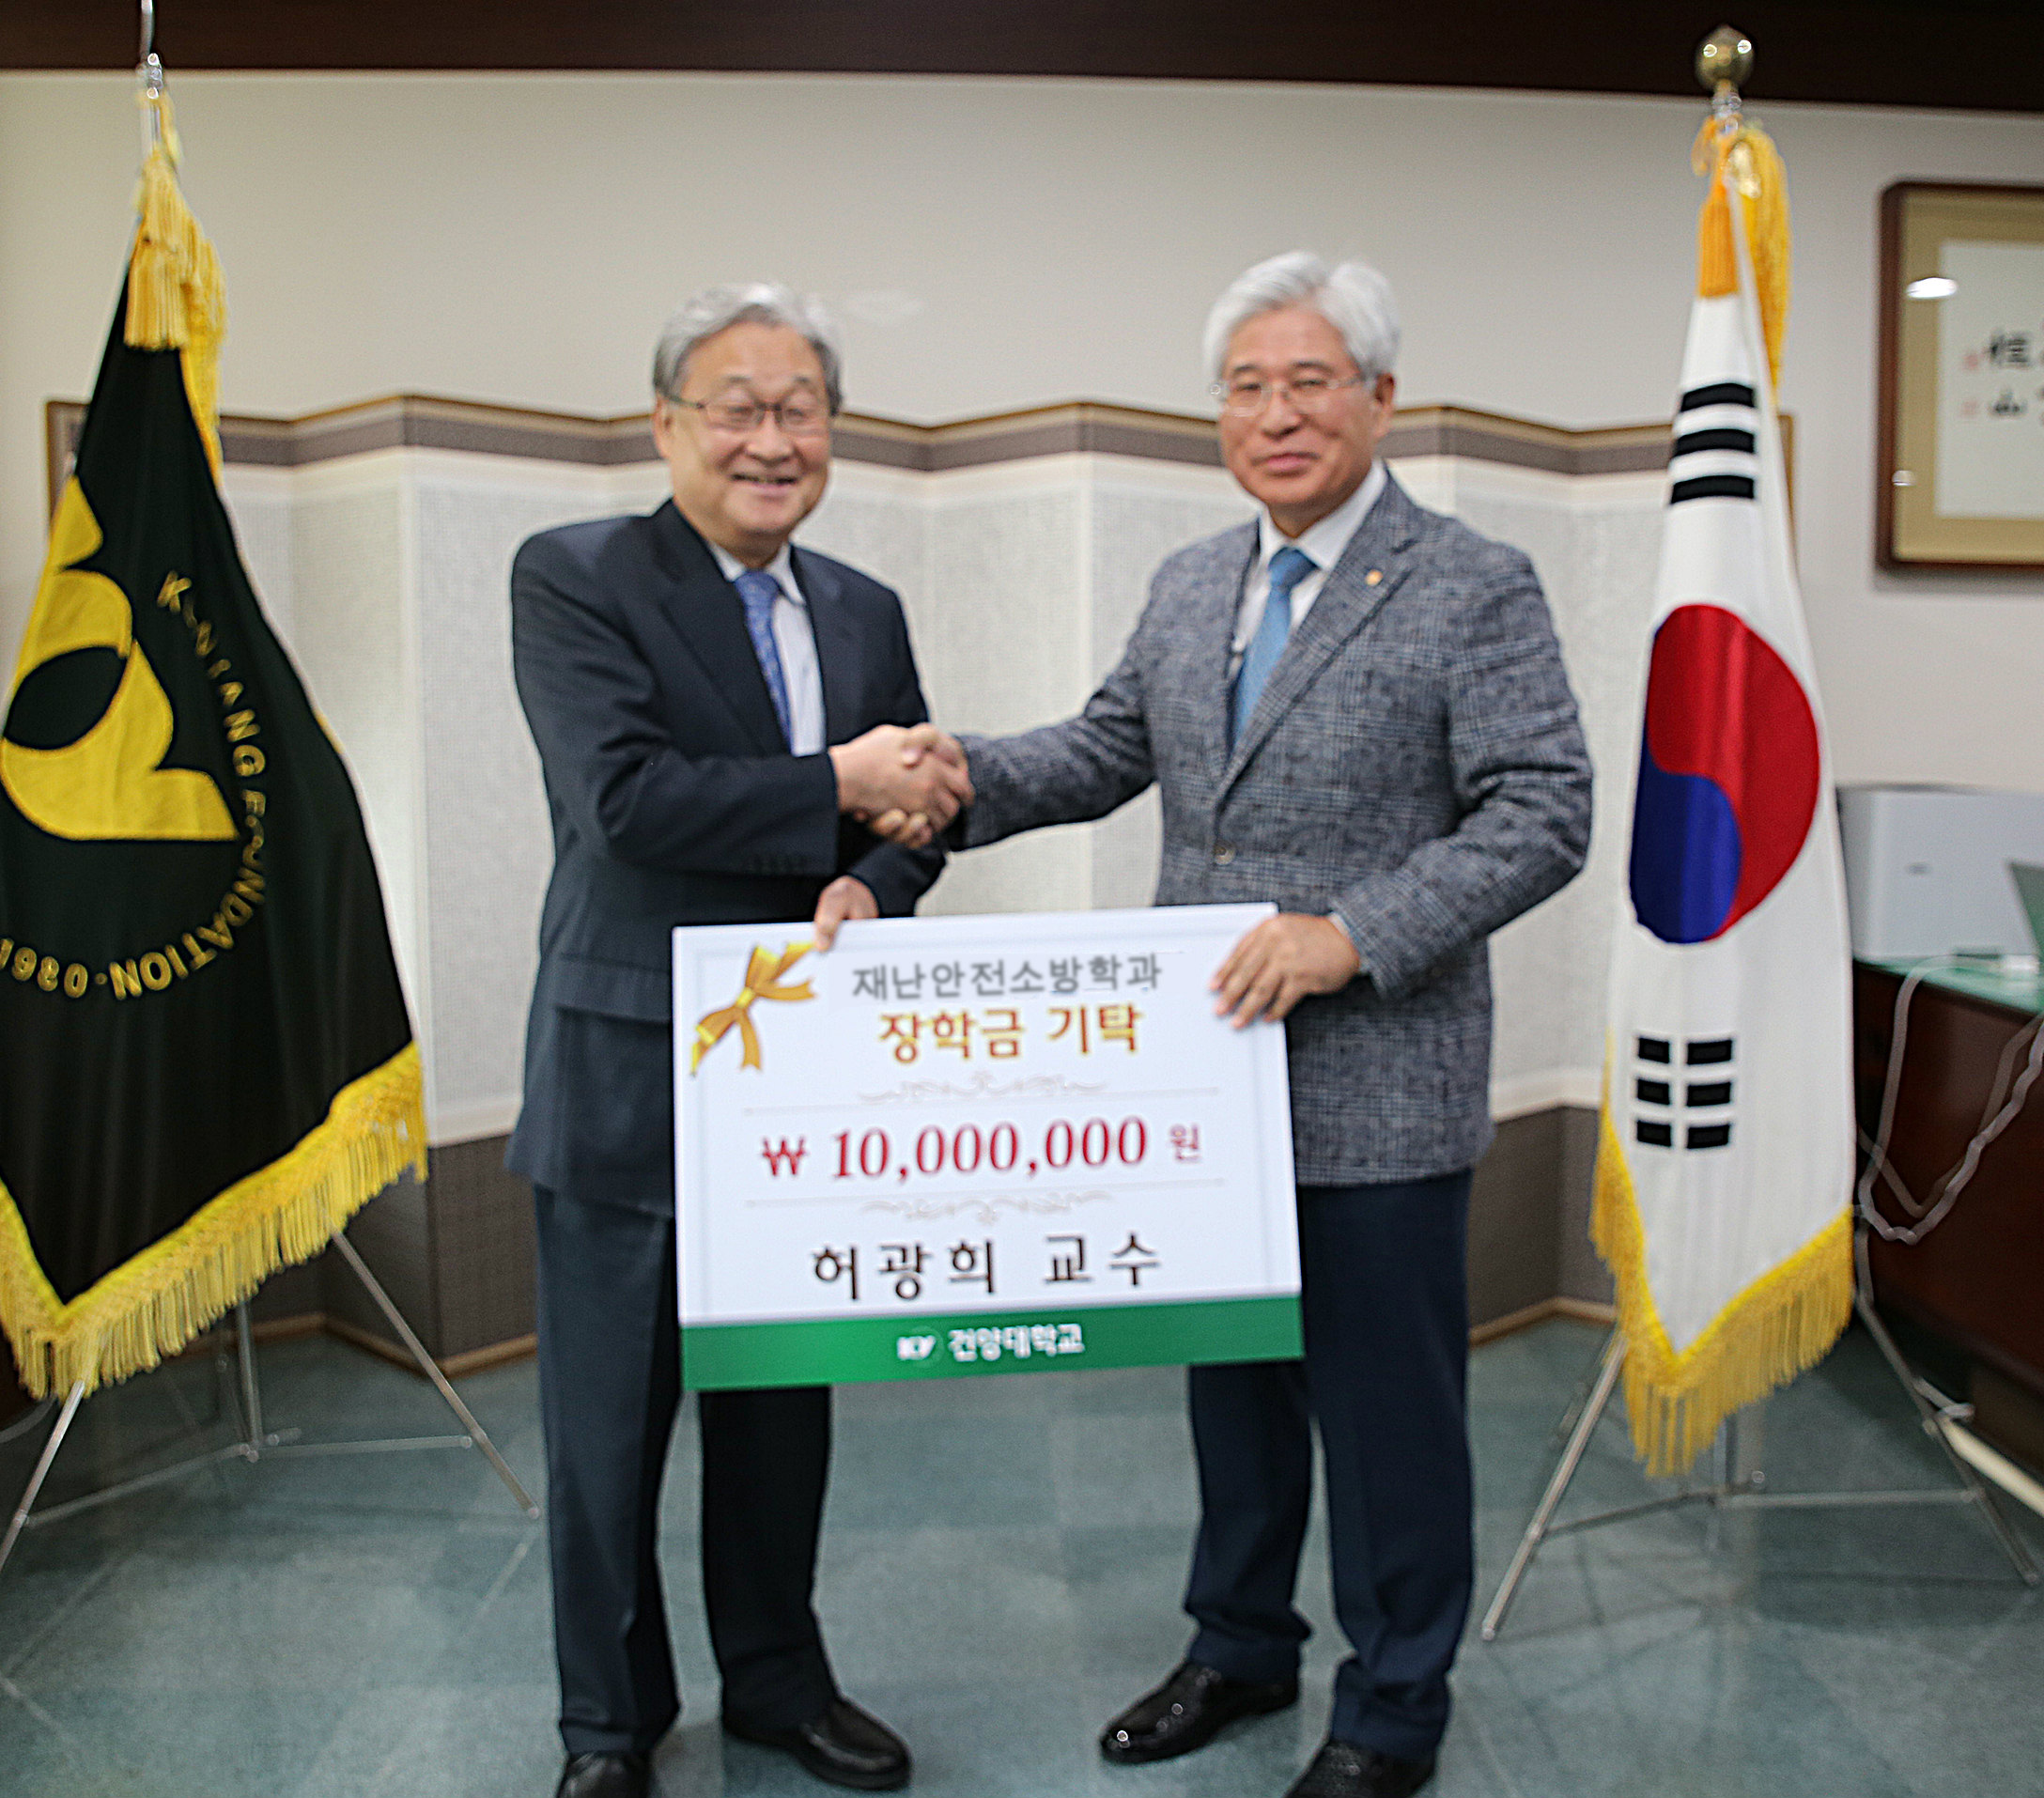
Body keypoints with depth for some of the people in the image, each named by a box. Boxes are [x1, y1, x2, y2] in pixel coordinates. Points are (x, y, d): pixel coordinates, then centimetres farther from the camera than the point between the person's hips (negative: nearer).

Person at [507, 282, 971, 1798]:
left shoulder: (865, 612, 11)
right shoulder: (572, 578, -7)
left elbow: (914, 806, 11)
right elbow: (627, 799, -20)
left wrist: (870, 887, -10)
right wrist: (839, 788, -19)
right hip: (628, 1085, -5)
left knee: (786, 1409, 18)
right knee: (610, 1422, 9)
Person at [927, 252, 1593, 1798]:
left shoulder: (1474, 590, -8)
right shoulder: (1190, 585, 11)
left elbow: (1543, 816, -13)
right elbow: (1110, 750, 15)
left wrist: (1353, 936, -23)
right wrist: (964, 776, -4)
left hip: (1377, 1086, -6)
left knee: (1388, 1404, 8)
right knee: (1231, 1374, 20)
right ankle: (1241, 1645, 42)